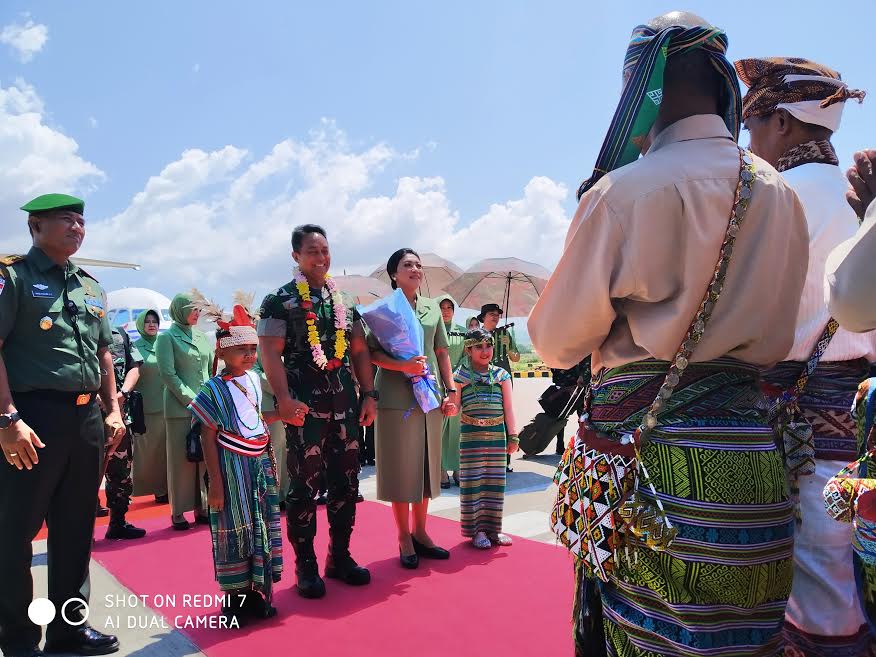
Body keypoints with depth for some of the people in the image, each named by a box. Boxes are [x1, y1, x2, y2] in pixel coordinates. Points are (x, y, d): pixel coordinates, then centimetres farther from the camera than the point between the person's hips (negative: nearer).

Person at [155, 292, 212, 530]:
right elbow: (168, 374, -8)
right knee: (181, 459, 0)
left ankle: (202, 508, 15)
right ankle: (178, 512, 8)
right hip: (180, 408, -5)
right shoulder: (167, 337, -1)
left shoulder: (203, 338, 15)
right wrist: (191, 400, -12)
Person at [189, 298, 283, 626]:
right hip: (232, 466, -6)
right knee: (233, 531, 4)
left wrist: (281, 414, 7)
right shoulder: (213, 389, -12)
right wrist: (215, 482, -13)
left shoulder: (253, 380, 6)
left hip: (260, 462, 6)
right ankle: (234, 598, 20)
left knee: (263, 526, 13)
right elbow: (208, 438, -11)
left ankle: (258, 593, 28)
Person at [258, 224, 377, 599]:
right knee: (304, 485, 2)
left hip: (345, 405, 5)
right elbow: (270, 353, -10)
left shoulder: (344, 301, 14)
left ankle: (340, 557, 26)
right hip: (305, 407, -5)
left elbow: (360, 352, 14)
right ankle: (305, 566, 16)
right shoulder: (280, 301, -1)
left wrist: (368, 395, 6)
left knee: (346, 482, 11)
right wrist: (284, 398, -21)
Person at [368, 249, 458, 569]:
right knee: (400, 469, 2)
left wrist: (450, 391, 6)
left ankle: (420, 533, 24)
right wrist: (403, 366, -22)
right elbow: (372, 353, -7)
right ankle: (404, 538, 16)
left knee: (426, 465, 11)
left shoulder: (432, 308, 12)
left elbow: (442, 353, 13)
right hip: (395, 397, -4)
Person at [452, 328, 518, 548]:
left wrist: (513, 436, 7)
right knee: (473, 481, 0)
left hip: (497, 434, 3)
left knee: (495, 481, 8)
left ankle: (492, 528, 20)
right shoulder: (461, 376, -1)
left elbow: (508, 408, 9)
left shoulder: (501, 375, 6)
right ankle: (476, 530, 11)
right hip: (471, 435, -3)